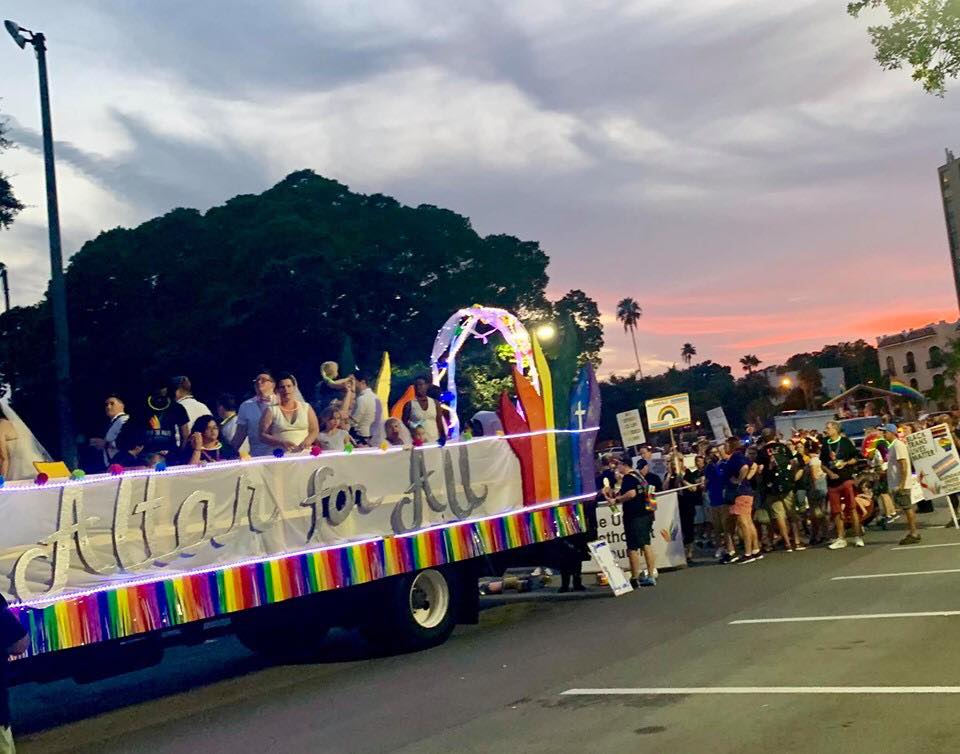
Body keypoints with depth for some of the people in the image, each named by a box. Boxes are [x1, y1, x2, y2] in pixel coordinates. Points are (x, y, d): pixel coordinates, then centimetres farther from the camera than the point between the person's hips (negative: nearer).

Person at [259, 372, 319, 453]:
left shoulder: (306, 407, 14)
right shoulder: (271, 410, 8)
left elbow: (315, 430, 11)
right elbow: (263, 435, 3)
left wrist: (305, 443, -9)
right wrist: (281, 443, -13)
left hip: (305, 453, 1)